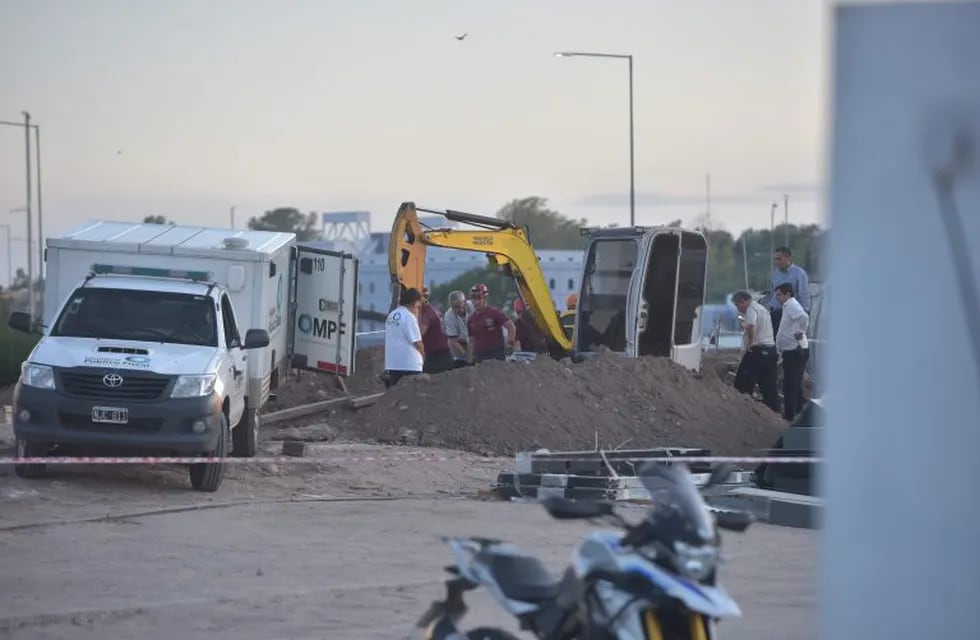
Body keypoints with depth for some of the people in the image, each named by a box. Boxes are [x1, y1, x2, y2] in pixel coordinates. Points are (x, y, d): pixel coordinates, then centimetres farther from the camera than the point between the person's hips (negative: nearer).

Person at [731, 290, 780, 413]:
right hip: (771, 349, 9)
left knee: (743, 383, -4)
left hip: (757, 351, -9)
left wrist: (751, 342, -20)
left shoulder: (751, 309, -9)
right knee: (770, 386, 10)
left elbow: (751, 326, -29)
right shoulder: (763, 309, 21)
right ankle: (774, 411, 10)